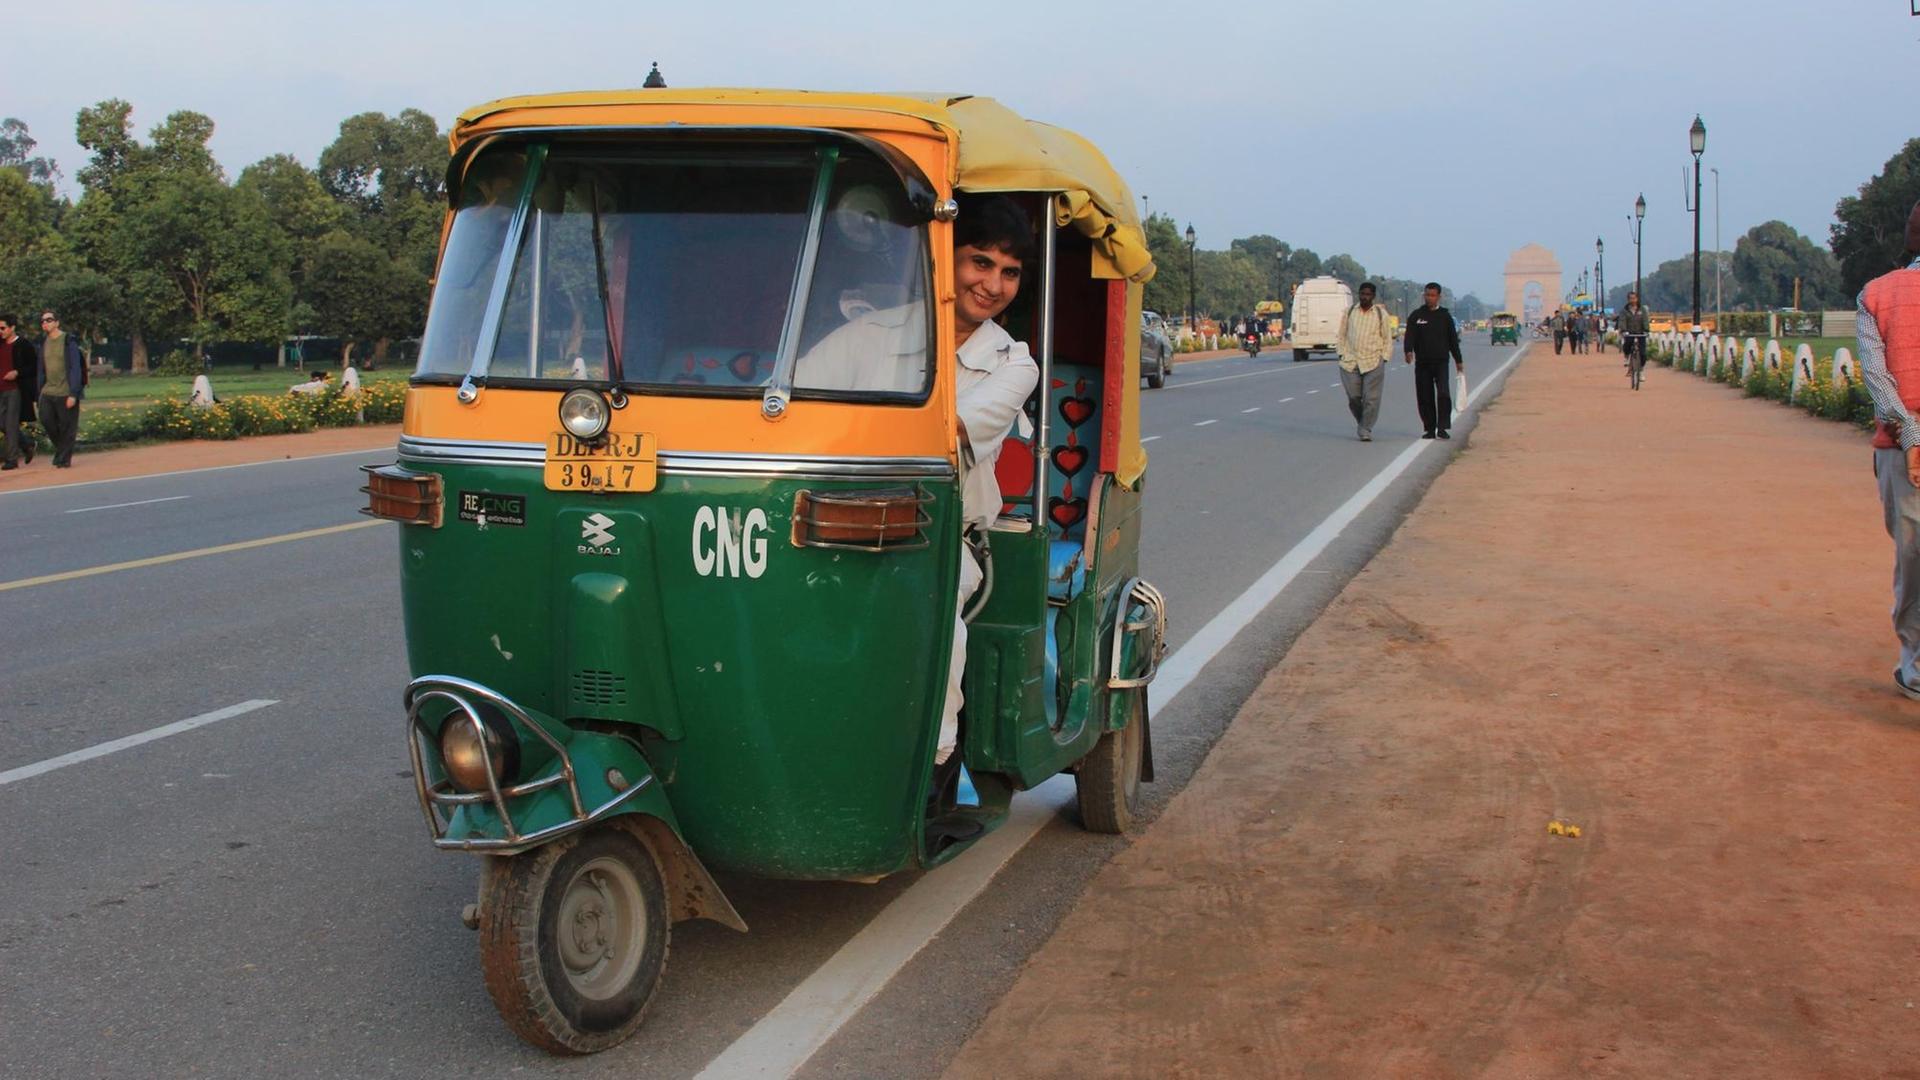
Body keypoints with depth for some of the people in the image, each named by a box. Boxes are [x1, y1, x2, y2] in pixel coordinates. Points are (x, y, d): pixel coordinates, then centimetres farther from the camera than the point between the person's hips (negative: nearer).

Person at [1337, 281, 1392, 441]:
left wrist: (1384, 358, 1)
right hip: (1350, 362, 2)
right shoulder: (1349, 312, 9)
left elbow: (1387, 338, 9)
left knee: (1371, 398, -6)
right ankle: (1362, 423, 25)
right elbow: (1342, 335, 13)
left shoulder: (1381, 314, 5)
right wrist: (1342, 354, 5)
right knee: (1353, 398, 2)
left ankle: (1366, 430, 2)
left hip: (1373, 362, -1)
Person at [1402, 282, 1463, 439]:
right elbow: (1410, 336, -6)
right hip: (1422, 363, 1)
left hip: (1441, 362, -1)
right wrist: (1408, 351, -25)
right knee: (1425, 397, 3)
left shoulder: (1445, 316, 9)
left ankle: (1442, 428, -14)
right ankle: (1430, 429, 12)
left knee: (1443, 394, -16)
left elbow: (1453, 339, 15)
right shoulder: (1416, 315, 6)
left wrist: (1458, 360, 16)